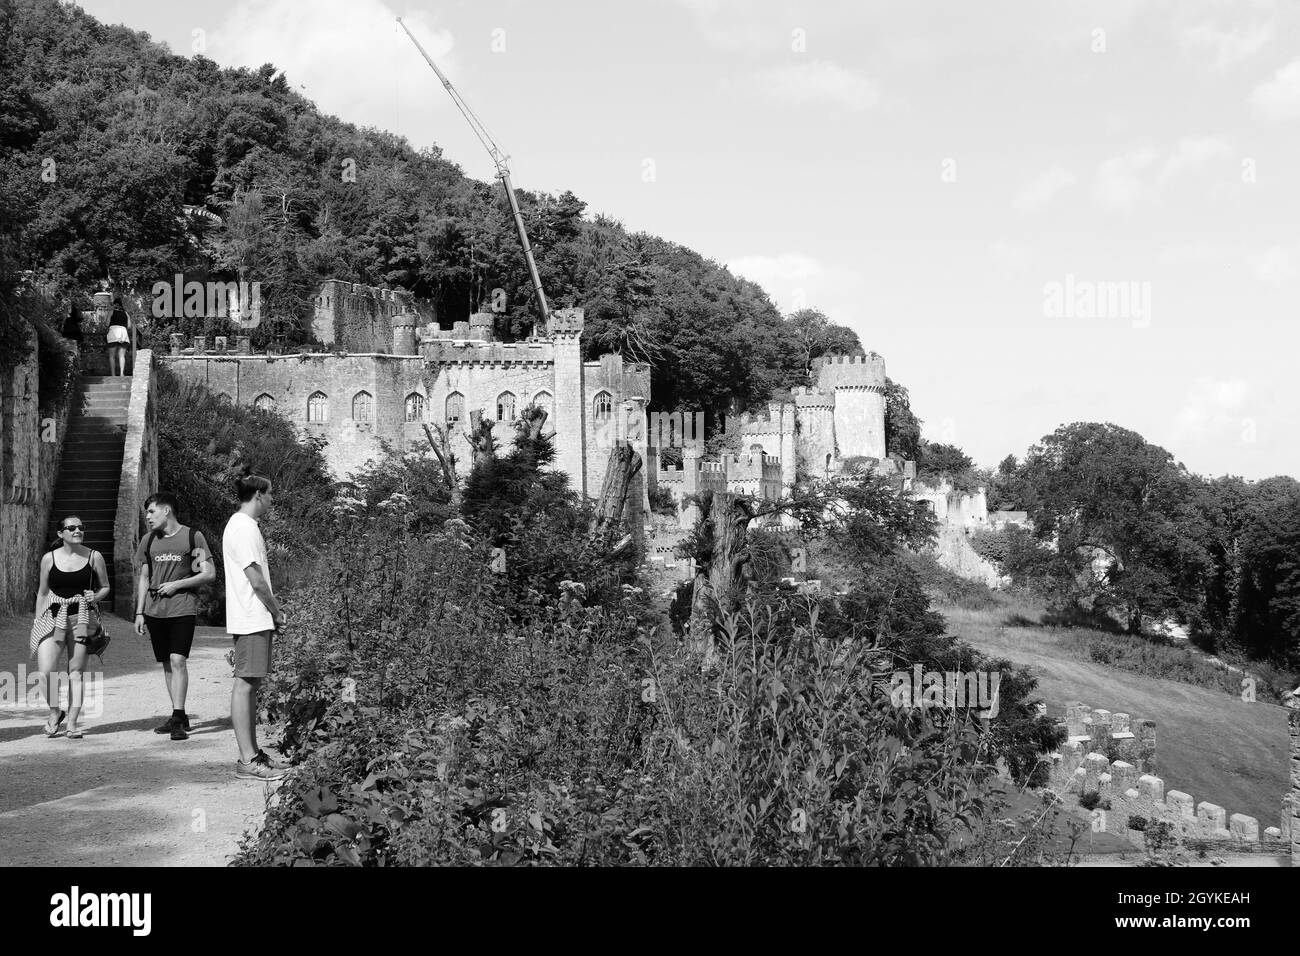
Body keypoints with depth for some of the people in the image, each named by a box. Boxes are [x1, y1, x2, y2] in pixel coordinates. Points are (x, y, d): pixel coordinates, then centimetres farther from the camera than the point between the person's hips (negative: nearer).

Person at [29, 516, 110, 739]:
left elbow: (105, 587, 13)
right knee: (44, 673, -11)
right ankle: (55, 712, 14)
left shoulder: (94, 557, 2)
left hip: (81, 619, 0)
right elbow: (42, 593, 13)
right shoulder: (49, 558, 4)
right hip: (53, 618, 0)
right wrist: (37, 624, 12)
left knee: (76, 671, 0)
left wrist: (95, 597, -9)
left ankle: (72, 722, 10)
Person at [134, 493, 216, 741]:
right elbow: (144, 578, 18)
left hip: (183, 607, -5)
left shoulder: (193, 536, 0)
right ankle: (180, 717, 15)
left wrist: (176, 584, -8)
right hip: (155, 610, 5)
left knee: (178, 660, -15)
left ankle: (177, 718, -14)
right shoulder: (148, 541, 14)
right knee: (167, 664, 7)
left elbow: (209, 574, -2)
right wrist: (139, 613, 12)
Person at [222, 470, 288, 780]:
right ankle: (247, 761, -9)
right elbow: (256, 580, -17)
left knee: (251, 684, 12)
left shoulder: (243, 526, 18)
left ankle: (252, 753, 17)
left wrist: (273, 610, 14)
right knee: (245, 685, -9)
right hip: (252, 619, -11)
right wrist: (277, 612, -6)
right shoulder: (244, 528, -14)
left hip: (254, 619, 11)